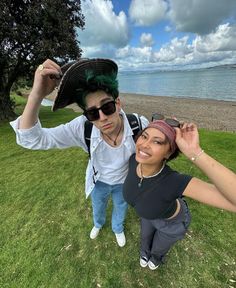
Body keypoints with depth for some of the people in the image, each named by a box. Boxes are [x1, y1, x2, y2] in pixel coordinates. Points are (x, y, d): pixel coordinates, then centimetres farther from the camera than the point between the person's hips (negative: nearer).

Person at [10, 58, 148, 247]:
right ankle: (98, 224, 73)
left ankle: (118, 228, 70)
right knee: (98, 207, 33)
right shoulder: (82, 128, -35)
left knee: (120, 208, 31)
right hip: (99, 180, 1)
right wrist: (37, 95, -51)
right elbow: (32, 139, -35)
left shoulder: (140, 124, -37)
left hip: (125, 181, 0)